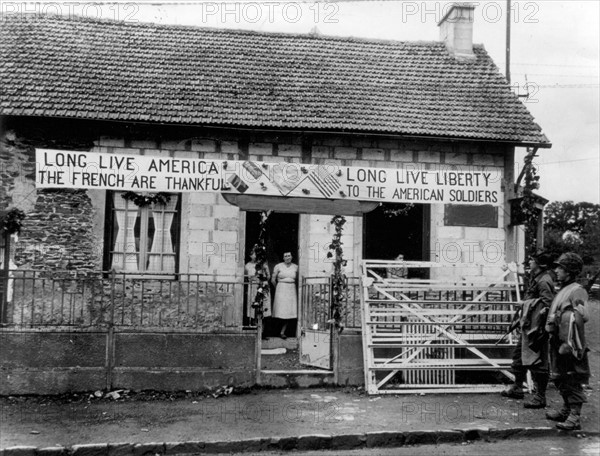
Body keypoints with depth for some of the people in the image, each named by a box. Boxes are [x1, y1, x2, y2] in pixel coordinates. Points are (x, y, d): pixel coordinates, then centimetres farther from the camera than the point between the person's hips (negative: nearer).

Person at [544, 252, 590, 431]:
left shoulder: (577, 291, -13)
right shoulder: (562, 290, 15)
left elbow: (583, 317, -23)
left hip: (569, 343, -9)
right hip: (557, 341, 9)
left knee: (572, 381, -4)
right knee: (559, 378, 18)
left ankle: (574, 418, 1)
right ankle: (566, 410, 32)